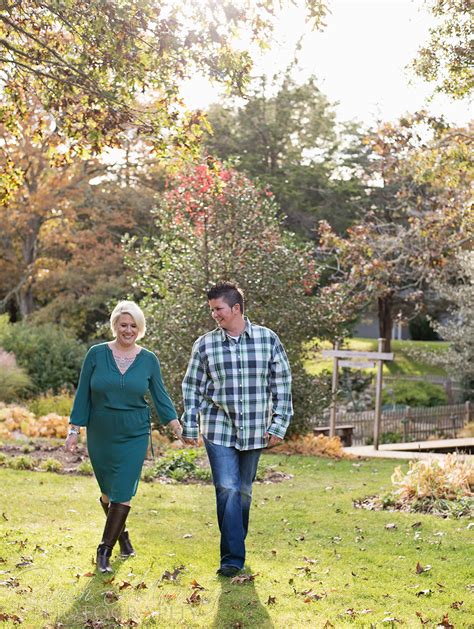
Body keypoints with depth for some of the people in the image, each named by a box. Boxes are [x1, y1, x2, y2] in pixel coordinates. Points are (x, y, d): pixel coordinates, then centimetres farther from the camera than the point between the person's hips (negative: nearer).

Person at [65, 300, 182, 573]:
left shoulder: (149, 360, 0)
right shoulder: (97, 354, -3)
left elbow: (161, 396, 4)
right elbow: (83, 395, 1)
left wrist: (176, 425, -8)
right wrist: (74, 429, -2)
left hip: (135, 436, -1)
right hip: (100, 435, 1)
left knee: (123, 492, -9)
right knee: (108, 491, 12)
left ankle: (105, 551, -3)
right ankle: (122, 534, 36)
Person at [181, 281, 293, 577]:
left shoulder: (268, 339, -1)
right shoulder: (205, 345, 0)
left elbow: (282, 385, 3)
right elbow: (192, 387, 6)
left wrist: (278, 425, -1)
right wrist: (190, 427, 3)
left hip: (254, 431, 1)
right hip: (219, 430, -1)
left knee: (244, 491, 12)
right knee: (227, 490, -10)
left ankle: (236, 546, 30)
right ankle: (233, 557, -6)